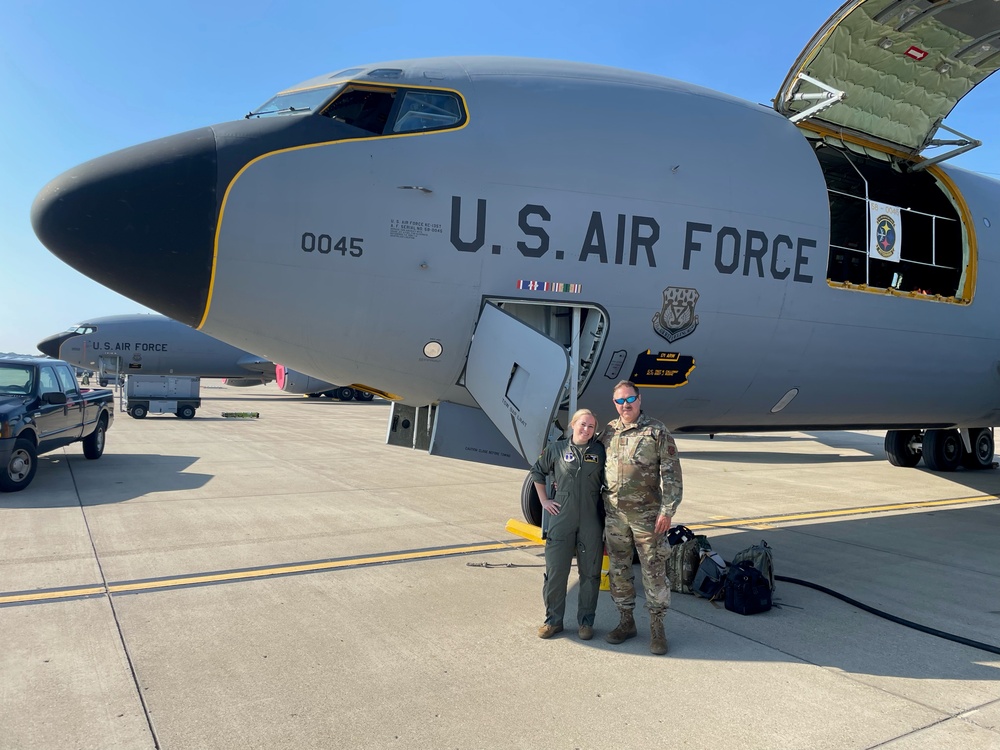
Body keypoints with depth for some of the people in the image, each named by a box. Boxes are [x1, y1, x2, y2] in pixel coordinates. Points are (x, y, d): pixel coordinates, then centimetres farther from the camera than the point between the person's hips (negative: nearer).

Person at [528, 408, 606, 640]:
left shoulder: (600, 452, 3)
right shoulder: (557, 449, 1)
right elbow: (537, 472, 15)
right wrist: (544, 501, 9)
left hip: (592, 523, 1)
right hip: (561, 519, 0)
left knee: (590, 573, 8)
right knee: (555, 571, 3)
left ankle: (586, 621, 22)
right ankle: (553, 620, 18)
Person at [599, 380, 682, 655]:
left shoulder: (657, 432, -6)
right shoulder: (608, 431, 7)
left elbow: (671, 475, -8)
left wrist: (667, 511, -13)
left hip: (647, 515, -4)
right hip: (614, 514, 4)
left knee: (654, 571, 2)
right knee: (618, 570, 11)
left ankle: (657, 627, 15)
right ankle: (626, 622, 25)